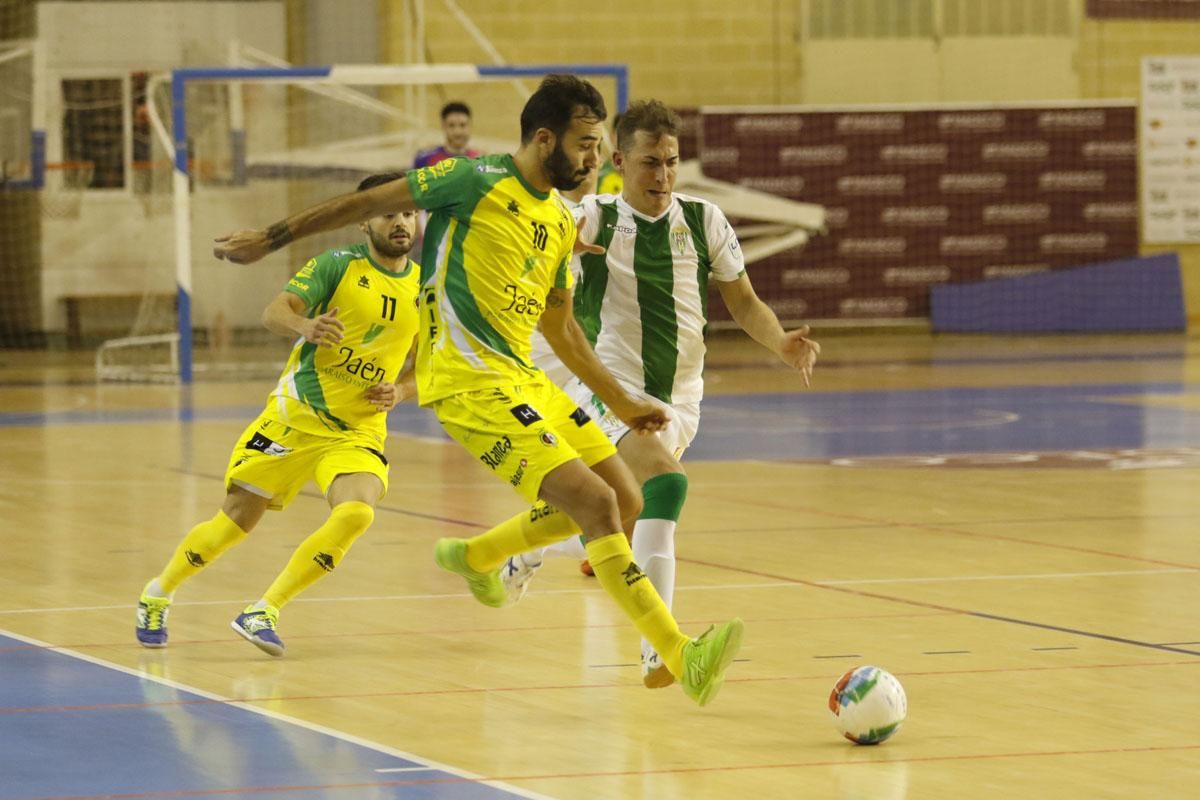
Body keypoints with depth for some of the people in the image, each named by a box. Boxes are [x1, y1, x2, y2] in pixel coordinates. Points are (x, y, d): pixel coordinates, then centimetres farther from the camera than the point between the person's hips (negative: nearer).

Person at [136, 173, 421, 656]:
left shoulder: (426, 289, 3)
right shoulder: (338, 266, -8)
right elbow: (275, 313, -20)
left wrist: (398, 391, -7)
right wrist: (305, 327, -42)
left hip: (358, 430, 2)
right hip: (296, 415, -2)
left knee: (355, 513, -26)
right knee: (237, 519, 4)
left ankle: (263, 613, -15)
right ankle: (157, 595, 31)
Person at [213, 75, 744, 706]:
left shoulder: (560, 222, 15)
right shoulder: (477, 181, -8)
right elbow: (370, 202, 0)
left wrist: (621, 403, 26)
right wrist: (271, 239, 4)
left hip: (521, 374, 9)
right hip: (468, 379, -9)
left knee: (624, 500, 8)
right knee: (595, 501, -18)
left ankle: (475, 556, 30)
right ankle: (683, 658, -21)